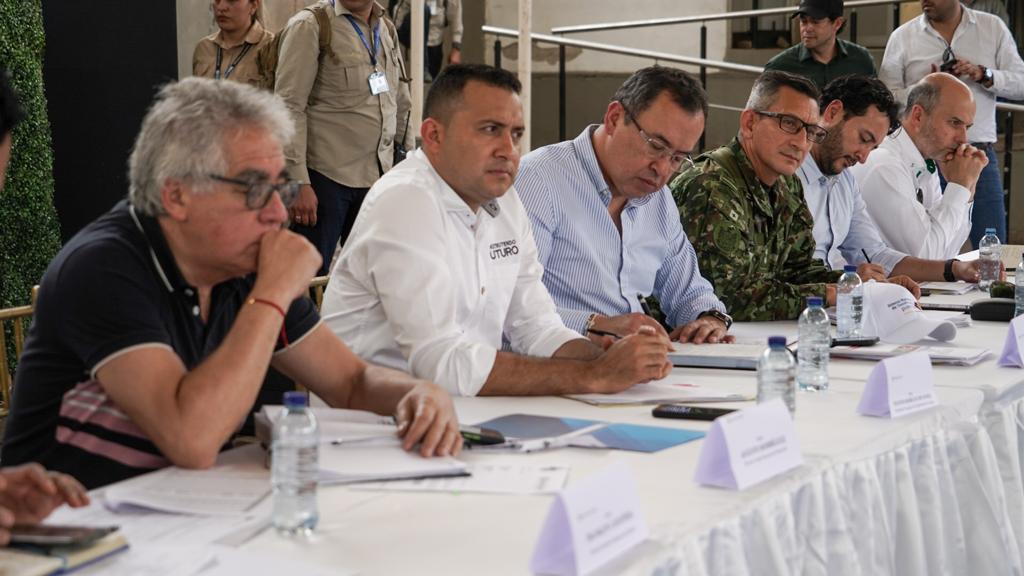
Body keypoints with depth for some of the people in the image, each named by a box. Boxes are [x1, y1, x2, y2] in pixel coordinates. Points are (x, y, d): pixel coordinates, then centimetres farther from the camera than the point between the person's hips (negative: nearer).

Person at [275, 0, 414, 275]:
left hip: (378, 178, 6)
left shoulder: (387, 29, 12)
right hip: (325, 177, -5)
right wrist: (299, 182, -17)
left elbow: (402, 107, 19)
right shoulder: (309, 26, -7)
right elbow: (289, 107, -12)